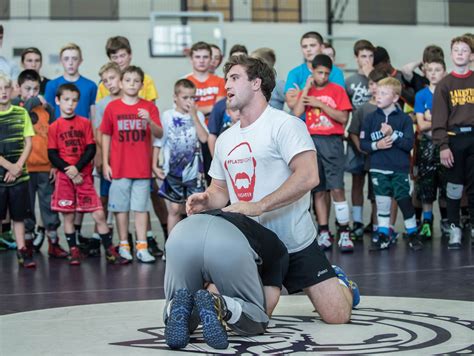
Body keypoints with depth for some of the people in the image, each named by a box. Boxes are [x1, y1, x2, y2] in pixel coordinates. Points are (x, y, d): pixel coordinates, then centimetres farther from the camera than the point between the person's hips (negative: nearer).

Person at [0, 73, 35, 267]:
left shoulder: (21, 113, 4)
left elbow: (28, 144, 4)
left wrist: (18, 167, -8)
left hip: (19, 175, 2)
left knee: (19, 215, 8)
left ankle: (22, 251, 15)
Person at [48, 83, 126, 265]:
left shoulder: (85, 123, 6)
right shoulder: (54, 127, 3)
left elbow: (91, 149, 0)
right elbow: (52, 155, -1)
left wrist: (77, 168, -12)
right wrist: (69, 171, -12)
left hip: (84, 176, 0)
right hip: (64, 177, 0)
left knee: (99, 214, -4)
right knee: (68, 215, 4)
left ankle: (110, 252, 1)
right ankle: (73, 251, 15)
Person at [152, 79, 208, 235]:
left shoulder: (198, 115, 4)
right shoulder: (167, 116, 0)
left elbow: (204, 138, -10)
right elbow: (158, 143, 3)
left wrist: (193, 115, -10)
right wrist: (154, 165, -4)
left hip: (194, 171, 1)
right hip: (173, 171, -1)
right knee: (174, 209, 2)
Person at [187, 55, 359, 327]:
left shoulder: (285, 124, -10)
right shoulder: (225, 139, 13)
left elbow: (308, 177, -22)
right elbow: (221, 189, 21)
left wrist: (258, 206, -28)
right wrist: (207, 200, -4)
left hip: (296, 243, -6)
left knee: (337, 315, -11)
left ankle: (340, 282, 25)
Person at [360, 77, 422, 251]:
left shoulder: (404, 119, -1)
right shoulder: (371, 118, 4)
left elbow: (409, 144, -8)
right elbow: (362, 143, 3)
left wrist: (392, 135, -18)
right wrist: (376, 145, -15)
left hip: (400, 169, -2)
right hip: (378, 169, 2)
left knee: (404, 201, 0)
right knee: (382, 203, 5)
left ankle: (413, 235, 15)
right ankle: (383, 236, 15)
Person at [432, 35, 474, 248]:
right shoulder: (444, 84, 4)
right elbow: (439, 118, 0)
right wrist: (442, 146, -9)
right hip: (454, 138, -1)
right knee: (454, 186, 2)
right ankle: (454, 231, 8)